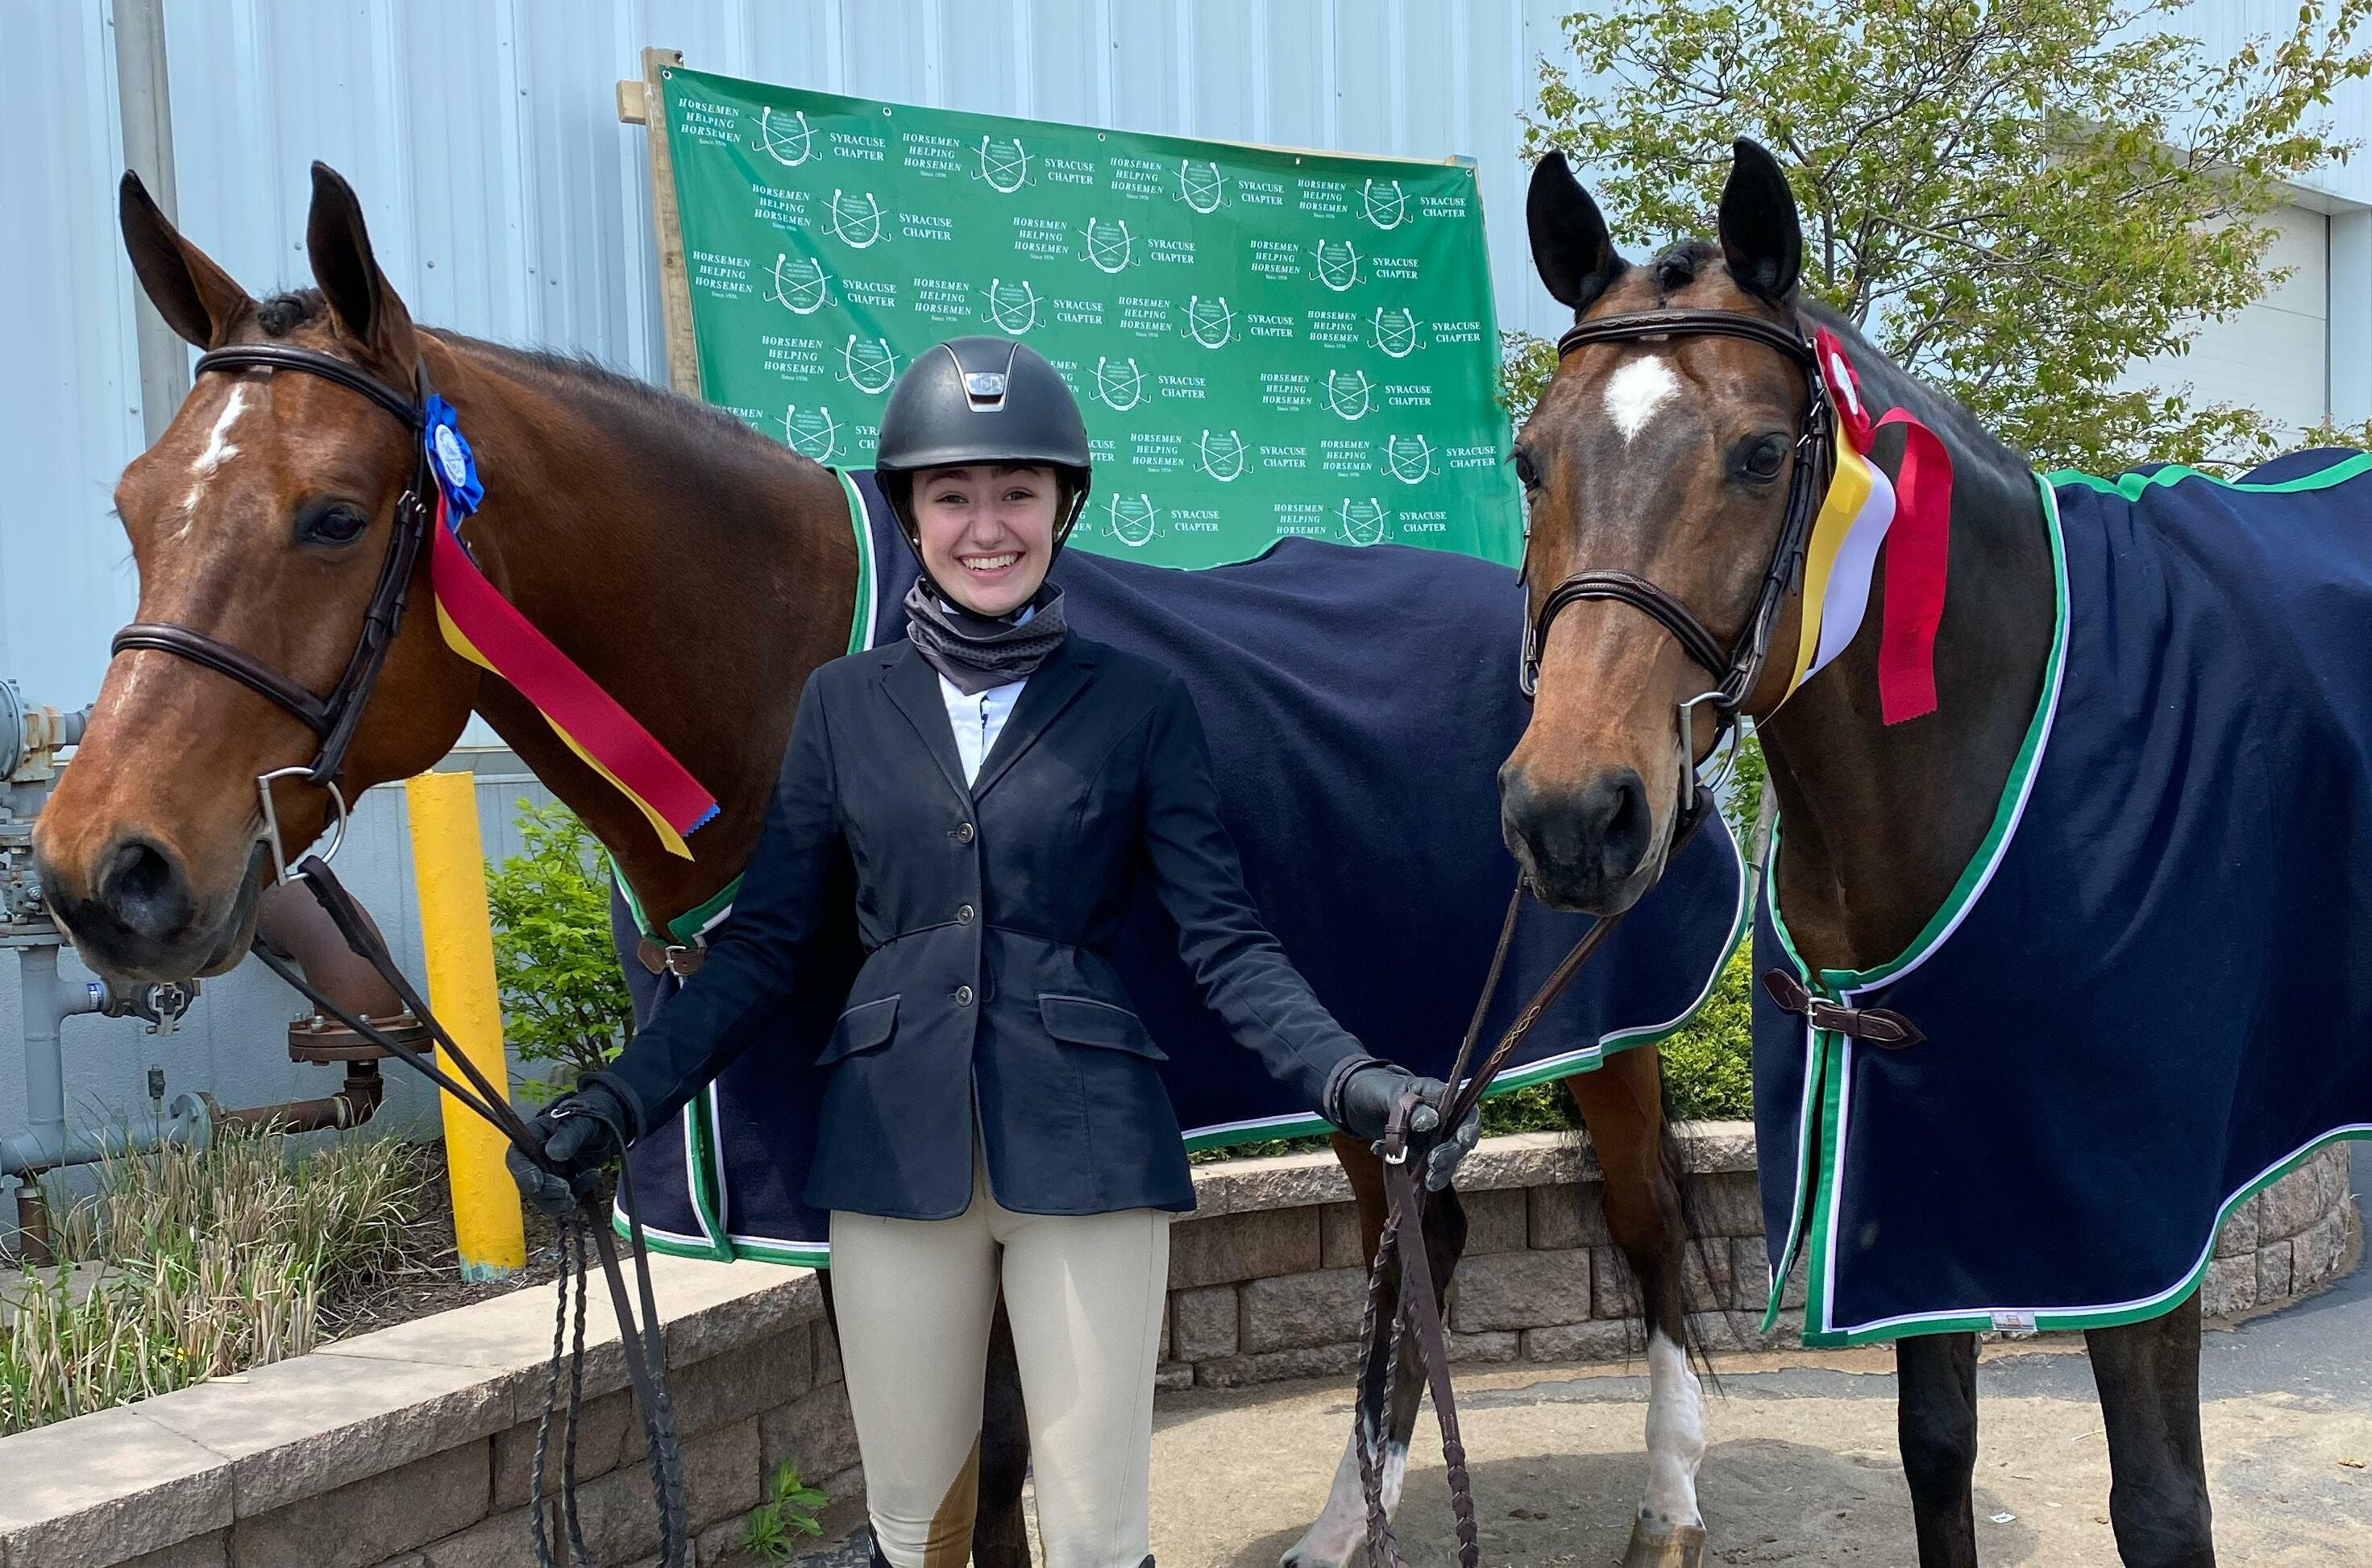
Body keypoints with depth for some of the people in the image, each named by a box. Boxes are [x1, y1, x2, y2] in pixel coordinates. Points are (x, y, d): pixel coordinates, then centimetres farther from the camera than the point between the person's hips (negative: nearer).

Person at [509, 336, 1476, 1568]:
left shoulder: (1139, 702, 1)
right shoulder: (845, 703, 6)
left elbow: (1224, 942, -2)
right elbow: (764, 944, 6)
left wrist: (1350, 1079, -18)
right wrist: (621, 1102, -5)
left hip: (1085, 1141, -2)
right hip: (894, 1141, 2)